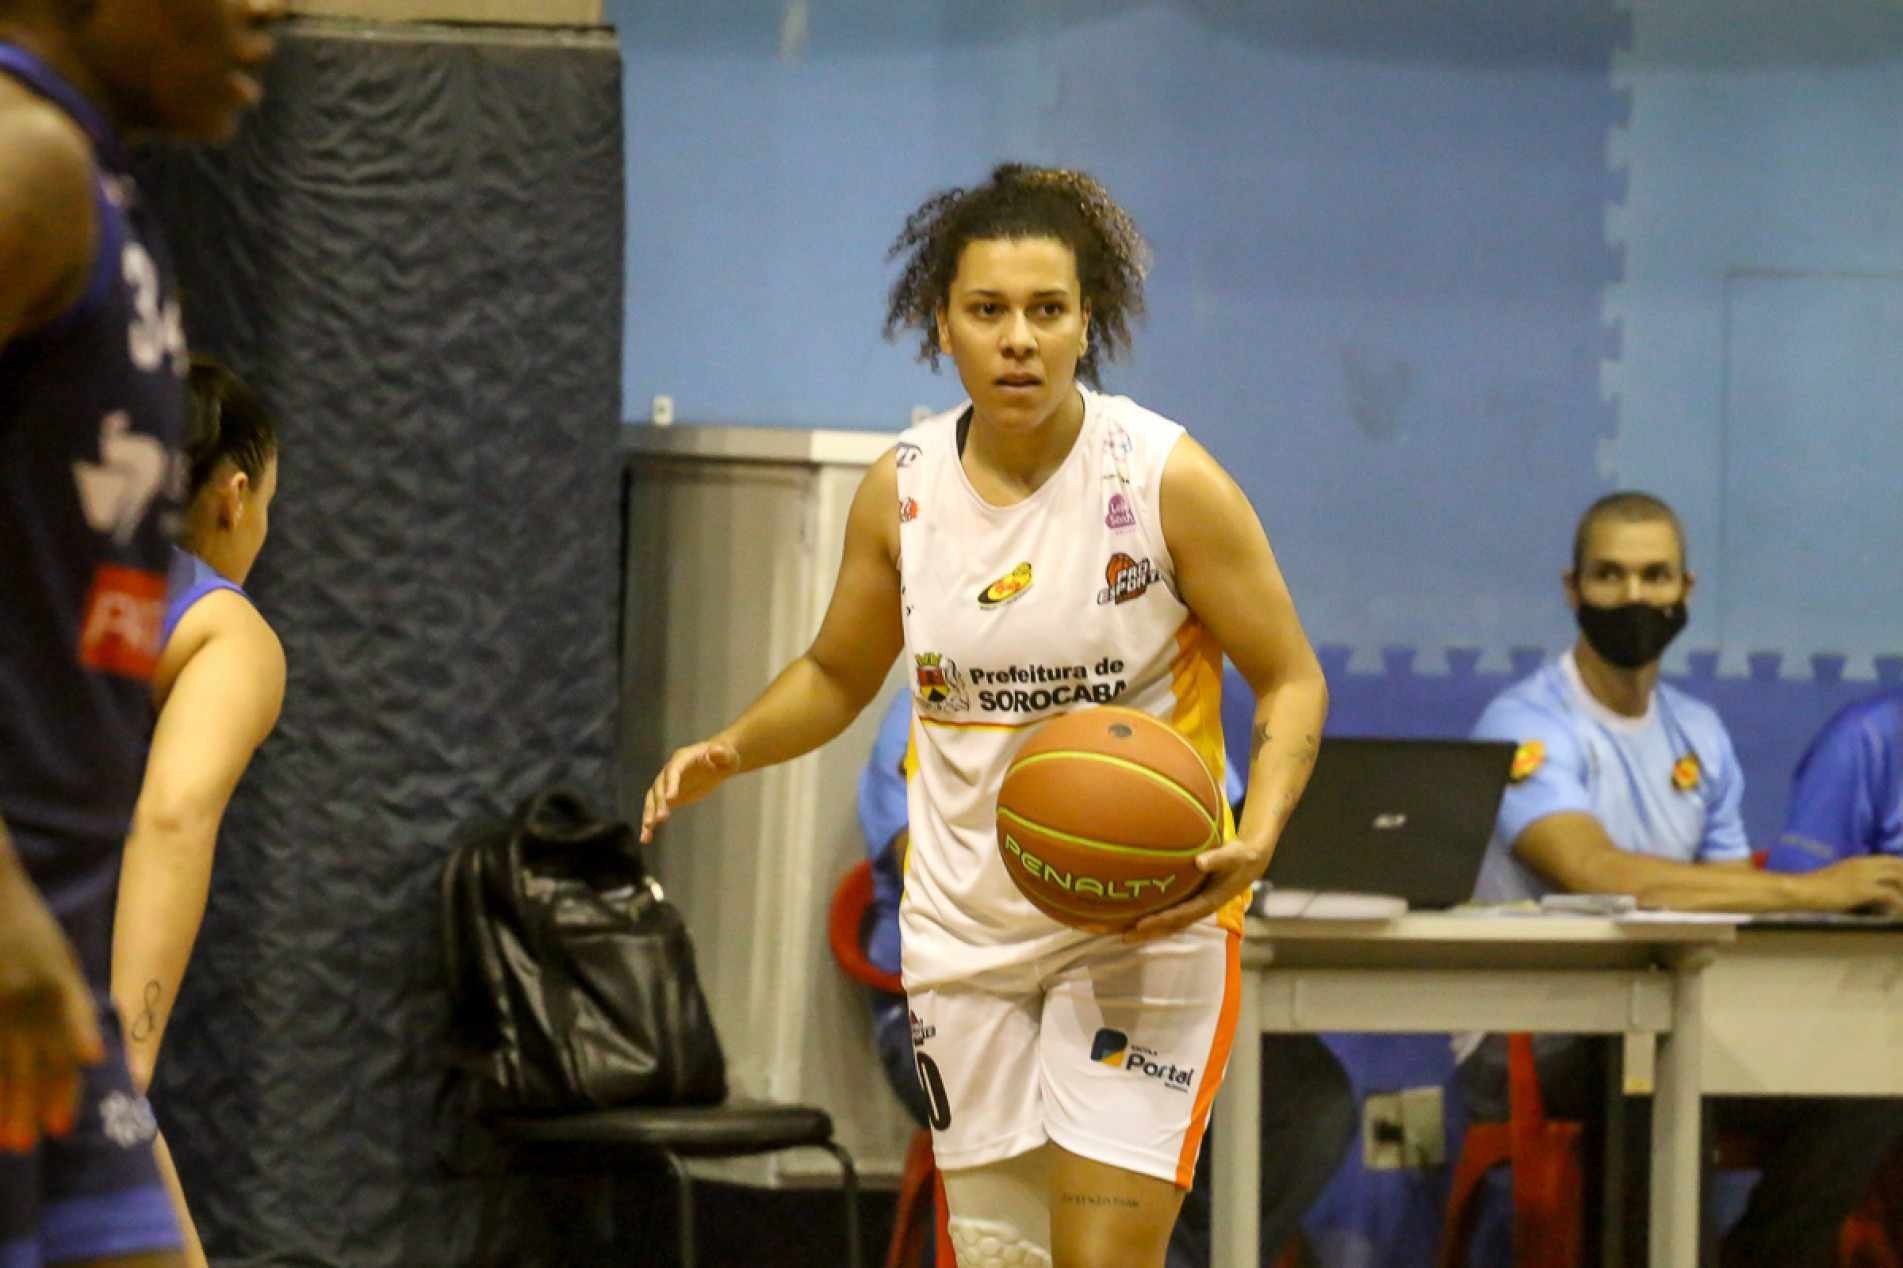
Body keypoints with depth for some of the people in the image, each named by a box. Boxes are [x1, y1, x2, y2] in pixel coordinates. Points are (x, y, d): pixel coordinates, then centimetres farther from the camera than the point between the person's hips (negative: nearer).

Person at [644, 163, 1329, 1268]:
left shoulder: (1167, 478, -12)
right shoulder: (902, 490, 0)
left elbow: (1292, 680, -6)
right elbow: (837, 675, 16)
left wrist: (1254, 840, -23)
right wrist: (729, 752, -4)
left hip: (1143, 924, -4)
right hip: (964, 925, 4)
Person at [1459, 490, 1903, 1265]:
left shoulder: (1699, 735, 14)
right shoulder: (1528, 728, -10)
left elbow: (1737, 913, 13)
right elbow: (1598, 875, -26)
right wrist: (1809, 891, -26)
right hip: (1527, 1046, -7)